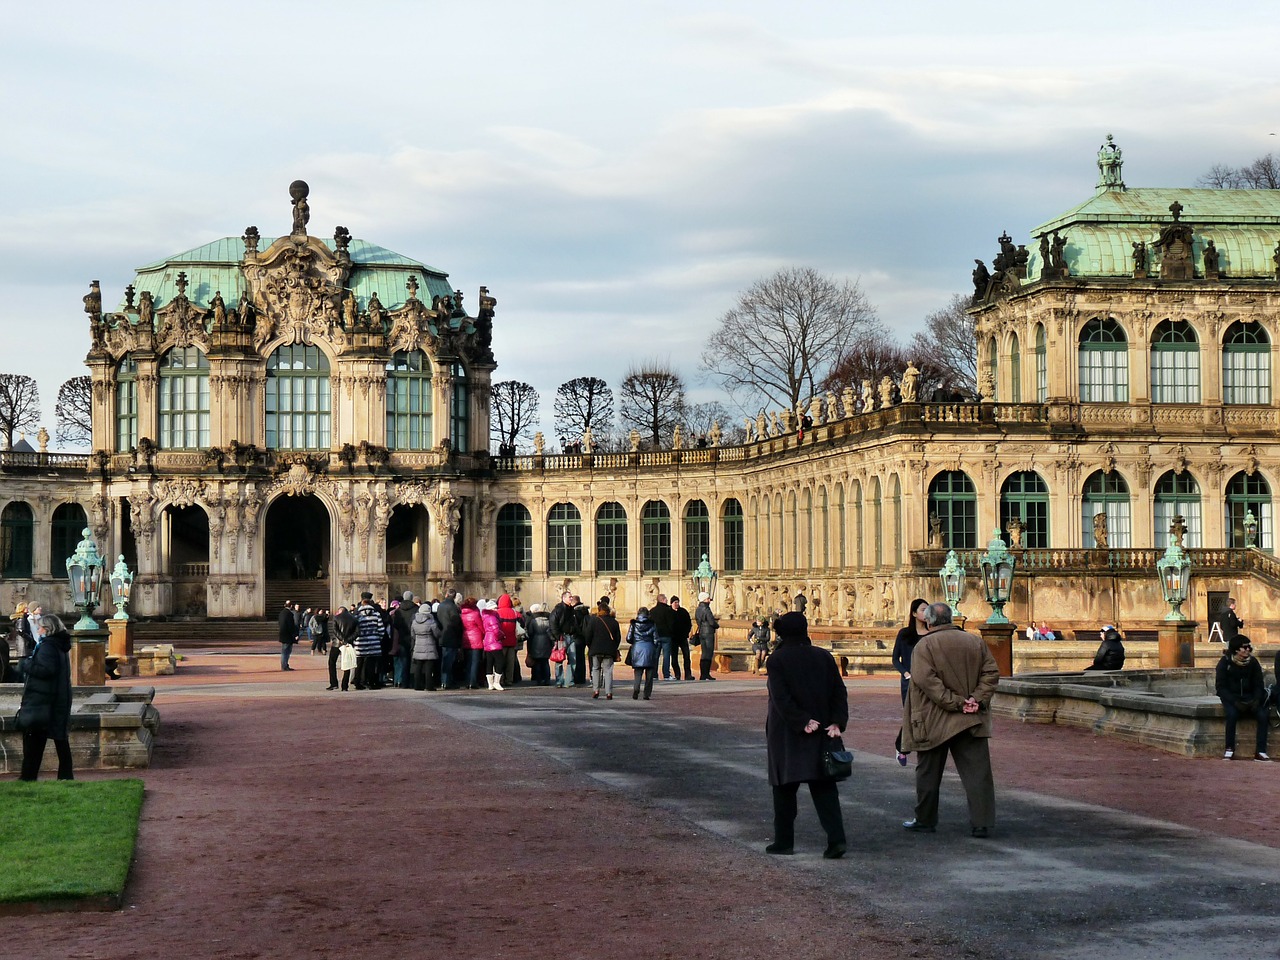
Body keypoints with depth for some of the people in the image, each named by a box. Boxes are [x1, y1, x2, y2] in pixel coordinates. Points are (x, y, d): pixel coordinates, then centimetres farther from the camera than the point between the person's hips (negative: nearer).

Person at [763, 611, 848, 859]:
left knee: (785, 788, 8)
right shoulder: (823, 657, 4)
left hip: (787, 736, -3)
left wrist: (802, 722, -14)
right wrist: (837, 722, -4)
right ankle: (836, 839, -8)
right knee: (824, 787, 4)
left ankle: (784, 840, 13)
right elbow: (839, 692, 0)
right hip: (822, 733, 3)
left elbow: (781, 698, -18)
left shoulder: (776, 660, -9)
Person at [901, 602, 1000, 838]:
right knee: (977, 772, 2)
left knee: (928, 773, 10)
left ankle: (925, 820, 18)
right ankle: (982, 823, -3)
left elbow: (926, 680, -18)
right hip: (971, 721, 3)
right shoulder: (975, 642, 6)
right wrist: (977, 699, -6)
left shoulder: (924, 646, -7)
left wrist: (954, 703, -17)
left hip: (934, 722, -3)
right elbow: (991, 673, 2)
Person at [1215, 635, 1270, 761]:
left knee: (1262, 715, -24)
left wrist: (1256, 700, -12)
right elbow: (1220, 687, -8)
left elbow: (1259, 685, 8)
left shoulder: (1253, 662, 3)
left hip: (1249, 697, 3)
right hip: (1230, 698, -3)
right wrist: (1235, 702, -21)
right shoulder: (1225, 662, -7)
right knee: (1232, 714, -34)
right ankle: (1229, 749, -21)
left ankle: (1260, 751, -21)